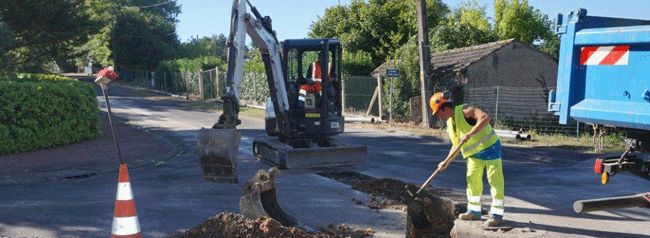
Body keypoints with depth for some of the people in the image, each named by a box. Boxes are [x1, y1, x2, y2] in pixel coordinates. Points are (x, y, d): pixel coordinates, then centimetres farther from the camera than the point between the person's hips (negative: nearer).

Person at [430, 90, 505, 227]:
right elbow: (457, 145, 14)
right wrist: (446, 162, 10)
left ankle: (497, 215, -3)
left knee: (495, 180, -5)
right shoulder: (450, 123, 5)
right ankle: (474, 211, 24)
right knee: (472, 180, 12)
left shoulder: (465, 111, -21)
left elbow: (485, 118, -37)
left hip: (489, 147, -9)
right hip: (474, 154, 9)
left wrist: (470, 134, -41)